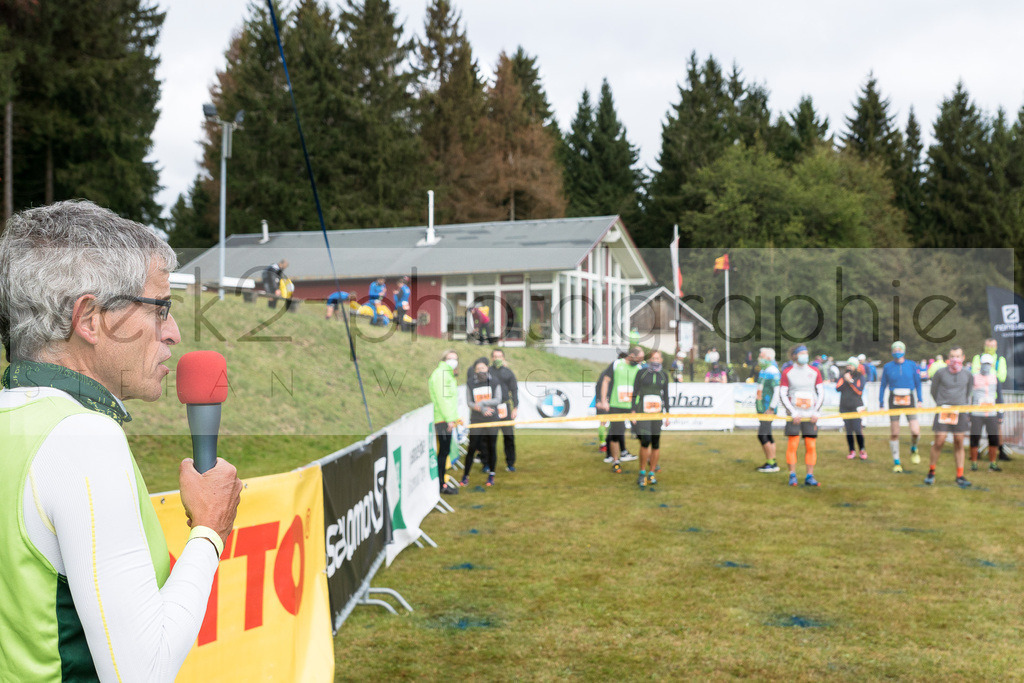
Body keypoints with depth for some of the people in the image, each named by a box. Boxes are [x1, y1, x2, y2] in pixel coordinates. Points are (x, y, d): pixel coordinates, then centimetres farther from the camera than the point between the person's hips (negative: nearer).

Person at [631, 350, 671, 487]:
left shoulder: (664, 375, 10)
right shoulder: (641, 372, 2)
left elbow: (665, 395, 13)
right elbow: (635, 392, 1)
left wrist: (667, 414, 9)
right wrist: (633, 411, -6)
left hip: (657, 412, 3)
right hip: (642, 410, -3)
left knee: (656, 443, 1)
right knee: (645, 441, -14)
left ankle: (652, 473, 15)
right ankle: (642, 472, 0)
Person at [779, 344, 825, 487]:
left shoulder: (815, 372, 9)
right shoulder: (787, 372, 2)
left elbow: (821, 393, 10)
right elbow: (782, 395, 0)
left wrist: (816, 412, -2)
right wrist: (793, 413, -8)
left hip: (810, 416, 2)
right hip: (794, 416, -2)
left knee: (811, 447, -1)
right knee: (792, 446, -7)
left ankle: (809, 477, 5)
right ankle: (792, 476, 1)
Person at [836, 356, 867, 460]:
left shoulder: (860, 377, 2)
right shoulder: (843, 376, 11)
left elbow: (859, 391, -10)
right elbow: (838, 388, -1)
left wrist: (850, 381, -15)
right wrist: (844, 380, -12)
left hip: (856, 406, -3)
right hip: (845, 407, 3)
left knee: (857, 430, -10)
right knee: (848, 431, 3)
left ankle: (862, 450, 5)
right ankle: (852, 451, 11)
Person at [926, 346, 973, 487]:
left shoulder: (967, 374, 3)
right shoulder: (940, 373, -3)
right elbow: (933, 391, 10)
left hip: (960, 411, 2)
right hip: (943, 411, -2)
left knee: (959, 443, 3)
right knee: (939, 442, -6)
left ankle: (960, 476, 10)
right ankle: (931, 472, 10)